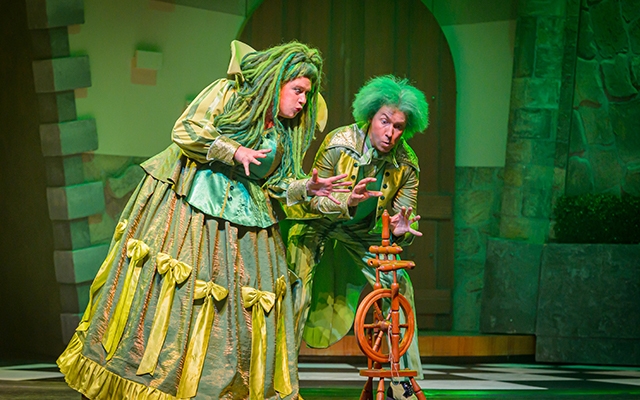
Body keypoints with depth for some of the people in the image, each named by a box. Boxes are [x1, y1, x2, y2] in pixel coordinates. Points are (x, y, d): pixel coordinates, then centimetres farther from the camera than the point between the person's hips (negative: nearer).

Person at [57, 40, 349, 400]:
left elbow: (275, 183, 8)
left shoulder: (286, 133, 11)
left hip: (242, 220, 5)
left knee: (240, 305, -1)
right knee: (167, 289, -9)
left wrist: (306, 188, -11)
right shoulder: (227, 94, -4)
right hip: (189, 205, -5)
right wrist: (233, 151, -19)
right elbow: (185, 131, -12)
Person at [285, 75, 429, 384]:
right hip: (315, 227, -4)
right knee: (299, 293, -20)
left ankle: (407, 379, 4)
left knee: (400, 286, -7)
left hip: (359, 233, 4)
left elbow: (405, 217, -11)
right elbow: (313, 200, -23)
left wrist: (400, 231, -37)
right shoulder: (338, 144, -26)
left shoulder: (406, 165, -15)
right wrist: (347, 202, -44)